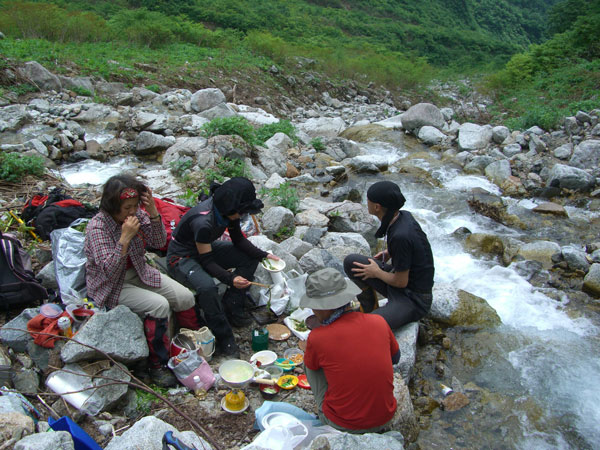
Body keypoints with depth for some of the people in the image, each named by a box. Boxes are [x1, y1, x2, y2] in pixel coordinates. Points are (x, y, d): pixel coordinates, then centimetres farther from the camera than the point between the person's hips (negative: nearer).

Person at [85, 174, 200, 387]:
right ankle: (158, 364, -12)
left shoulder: (137, 213, -8)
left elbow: (159, 242, -5)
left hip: (138, 272, 6)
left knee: (185, 297, -8)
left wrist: (153, 212, -20)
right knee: (159, 305, -28)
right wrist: (125, 237, -38)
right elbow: (108, 270, -29)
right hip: (112, 285, -6)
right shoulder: (98, 227, -24)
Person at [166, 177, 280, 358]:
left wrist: (264, 255, -10)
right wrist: (230, 279, -41)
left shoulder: (227, 210, -12)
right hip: (182, 258, -8)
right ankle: (224, 339, -19)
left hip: (207, 249, 9)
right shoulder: (203, 221, -35)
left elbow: (239, 240, 1)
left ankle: (231, 309, 1)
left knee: (250, 258, -4)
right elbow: (207, 262, -29)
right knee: (207, 287, -36)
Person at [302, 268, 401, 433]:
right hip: (385, 419, 4)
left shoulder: (317, 338, -21)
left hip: (342, 424, -4)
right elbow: (395, 357, 10)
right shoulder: (378, 322, -10)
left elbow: (311, 365, 3)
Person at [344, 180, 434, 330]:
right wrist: (389, 253, 6)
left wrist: (377, 273, -4)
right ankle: (370, 309, 16)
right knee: (350, 261, -1)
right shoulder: (404, 216, -6)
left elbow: (401, 281, -20)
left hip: (413, 300, -9)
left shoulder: (400, 236, -32)